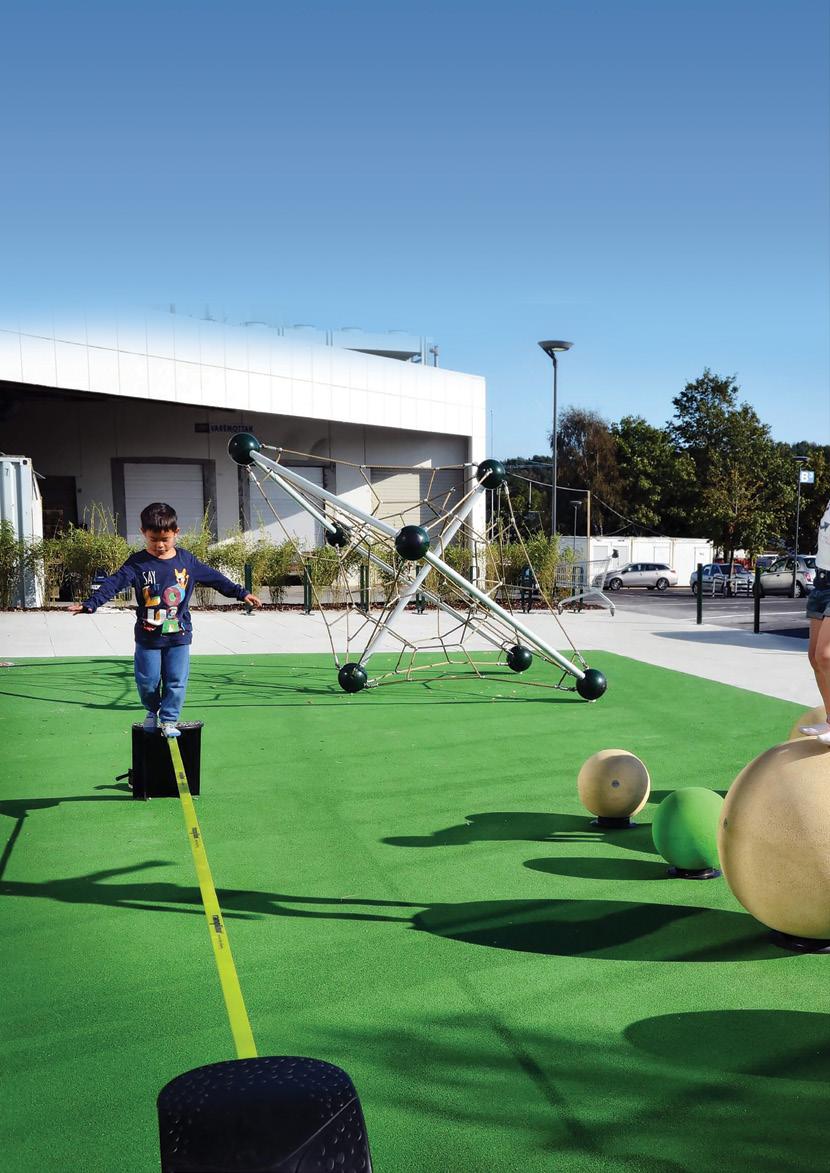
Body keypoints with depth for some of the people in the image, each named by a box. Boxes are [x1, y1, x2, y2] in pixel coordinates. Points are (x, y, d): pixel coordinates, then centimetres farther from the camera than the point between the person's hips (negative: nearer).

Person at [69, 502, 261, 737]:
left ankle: (168, 720, 18)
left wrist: (242, 594, 6)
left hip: (179, 634, 1)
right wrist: (90, 603, -28)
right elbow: (114, 583, -15)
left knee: (176, 681, 3)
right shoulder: (137, 563, -7)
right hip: (148, 636, -1)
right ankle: (153, 712, 34)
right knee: (147, 680, 7)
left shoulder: (186, 561, 0)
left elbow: (215, 578, 7)